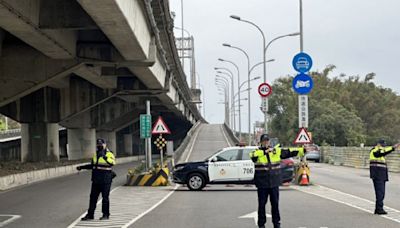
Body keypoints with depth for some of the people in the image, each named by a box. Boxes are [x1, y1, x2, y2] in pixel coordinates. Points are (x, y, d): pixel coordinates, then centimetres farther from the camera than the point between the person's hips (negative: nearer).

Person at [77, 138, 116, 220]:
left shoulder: (109, 154, -8)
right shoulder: (95, 155, 13)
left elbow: (112, 162, -29)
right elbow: (92, 165, 26)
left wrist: (104, 157, -42)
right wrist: (82, 167, 21)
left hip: (105, 180, -6)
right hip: (96, 180, 7)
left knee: (105, 197, 1)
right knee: (93, 197, 7)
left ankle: (106, 214, 11)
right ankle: (90, 214, 12)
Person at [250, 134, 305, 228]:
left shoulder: (277, 151, 7)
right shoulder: (257, 152, -3)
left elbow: (289, 152, 8)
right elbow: (253, 156, -25)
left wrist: (302, 150, 3)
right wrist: (265, 151, -35)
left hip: (274, 183, 2)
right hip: (262, 183, -2)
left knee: (275, 204, 9)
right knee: (262, 204, 5)